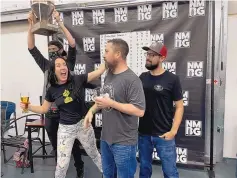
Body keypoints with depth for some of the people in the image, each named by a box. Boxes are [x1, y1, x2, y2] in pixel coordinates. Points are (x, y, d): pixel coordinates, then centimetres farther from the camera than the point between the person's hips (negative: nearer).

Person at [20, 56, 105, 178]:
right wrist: (28, 106, -6)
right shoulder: (52, 90, -5)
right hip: (65, 129, 1)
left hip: (83, 124, 0)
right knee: (62, 164, 4)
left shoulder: (78, 80, -12)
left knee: (94, 154, 21)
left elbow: (99, 71, -17)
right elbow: (43, 109, 7)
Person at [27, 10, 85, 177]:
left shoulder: (68, 64, -1)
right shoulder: (46, 65, 9)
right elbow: (32, 48, 4)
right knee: (55, 145, 16)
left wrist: (59, 22, -16)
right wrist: (31, 24, -4)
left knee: (73, 143, 11)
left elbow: (73, 44, -15)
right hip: (50, 113, 4)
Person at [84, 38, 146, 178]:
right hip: (106, 138, 8)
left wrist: (111, 103, -24)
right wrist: (92, 110, 0)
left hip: (124, 143, -8)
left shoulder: (132, 79, -20)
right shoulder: (109, 75, 7)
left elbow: (140, 111, -25)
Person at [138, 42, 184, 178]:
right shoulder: (142, 77, 4)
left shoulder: (172, 79, -8)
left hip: (163, 135, -3)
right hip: (143, 134, 4)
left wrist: (173, 131, -14)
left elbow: (179, 107, -6)